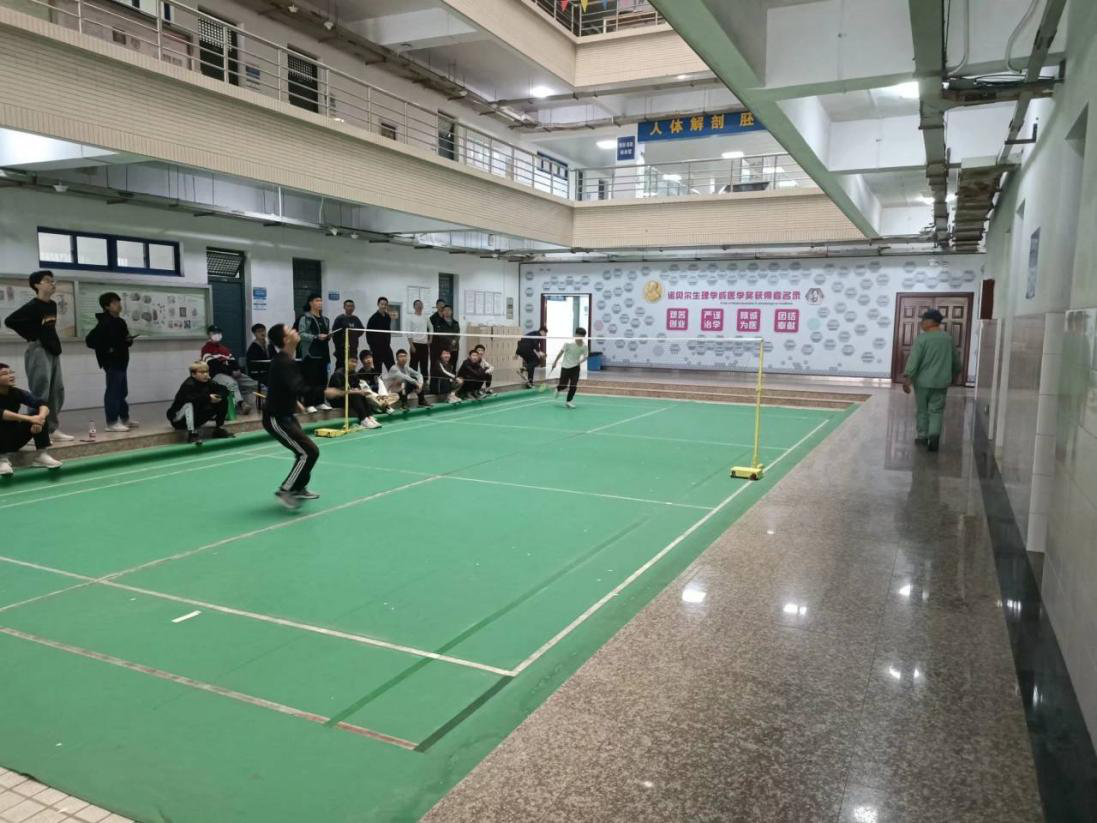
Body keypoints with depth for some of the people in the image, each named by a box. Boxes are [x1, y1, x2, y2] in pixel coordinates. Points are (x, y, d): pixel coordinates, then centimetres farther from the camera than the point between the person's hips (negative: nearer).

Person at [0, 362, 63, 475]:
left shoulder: (16, 393, -5)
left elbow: (43, 405, -16)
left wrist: (40, 417, -38)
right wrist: (29, 418, -43)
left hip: (14, 439, 5)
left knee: (39, 413, -12)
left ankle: (41, 455, -13)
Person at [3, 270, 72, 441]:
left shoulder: (53, 305, 12)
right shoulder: (32, 306, -12)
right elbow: (10, 321, -18)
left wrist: (51, 340, 11)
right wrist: (31, 337, -12)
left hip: (53, 350, 8)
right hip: (38, 351, -8)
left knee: (57, 391, 9)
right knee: (41, 392, -10)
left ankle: (52, 429, 16)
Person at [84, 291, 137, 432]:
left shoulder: (120, 322, 13)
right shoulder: (104, 323, -15)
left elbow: (125, 340, 23)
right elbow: (90, 340, -20)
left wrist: (129, 340, 1)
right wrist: (107, 350, -18)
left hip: (121, 361, 9)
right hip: (112, 363, -9)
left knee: (122, 391, 16)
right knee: (113, 391, -7)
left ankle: (125, 419, 26)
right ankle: (112, 422, -4)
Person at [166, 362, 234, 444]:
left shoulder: (209, 383, -4)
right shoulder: (189, 385, -24)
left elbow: (225, 390, -4)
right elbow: (189, 397, -43)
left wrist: (219, 396, -25)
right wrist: (208, 397, -42)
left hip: (197, 418, 6)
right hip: (179, 418, -6)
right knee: (190, 404, -37)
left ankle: (219, 429, 7)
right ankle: (192, 433, -35)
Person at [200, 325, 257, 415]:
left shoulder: (225, 348, 25)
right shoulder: (206, 349, 1)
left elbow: (233, 361, 16)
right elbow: (214, 365, -11)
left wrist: (238, 370, -8)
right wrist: (231, 372, -16)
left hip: (232, 373, 8)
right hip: (217, 374, -8)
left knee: (253, 384, -6)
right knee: (232, 383, -38)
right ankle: (241, 405, -56)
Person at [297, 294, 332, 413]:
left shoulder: (324, 319, 17)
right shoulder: (305, 318, -5)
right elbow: (301, 334, -13)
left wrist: (329, 336, 5)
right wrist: (316, 337, -20)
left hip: (323, 353, 7)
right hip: (310, 353, -7)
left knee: (322, 379, 8)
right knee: (310, 379, -7)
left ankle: (320, 402, 17)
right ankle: (309, 404, -3)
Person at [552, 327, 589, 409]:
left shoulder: (584, 346, -13)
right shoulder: (568, 343, -20)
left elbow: (585, 356, 0)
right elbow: (561, 352, -7)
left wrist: (581, 361, -20)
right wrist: (555, 362, 1)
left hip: (575, 367, 2)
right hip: (566, 367, -2)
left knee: (573, 385, -8)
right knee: (563, 385, 2)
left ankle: (568, 401, 9)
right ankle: (557, 390, 39)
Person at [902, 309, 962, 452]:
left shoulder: (922, 338, -11)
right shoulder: (948, 338, 6)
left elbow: (914, 359, -19)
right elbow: (955, 358, 17)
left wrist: (906, 377, -23)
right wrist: (956, 372, 34)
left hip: (923, 381, -3)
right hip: (941, 381, 3)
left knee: (922, 410, 11)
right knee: (936, 410, 7)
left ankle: (923, 436, 19)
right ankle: (934, 434, -12)